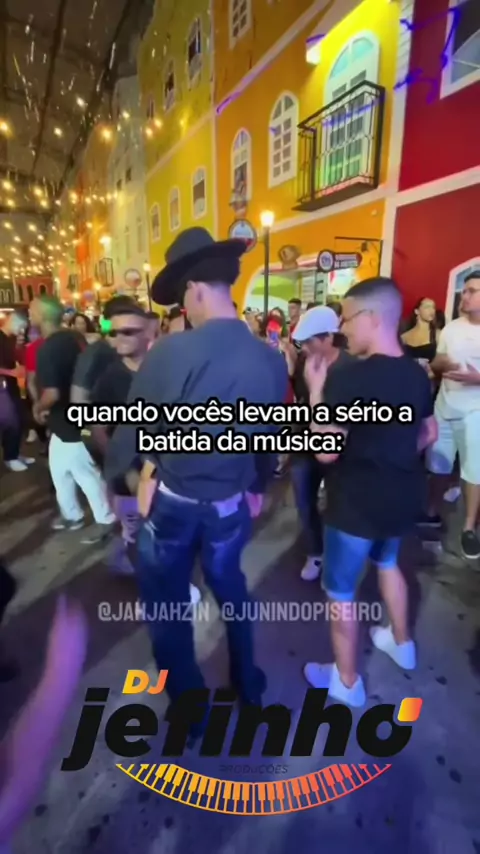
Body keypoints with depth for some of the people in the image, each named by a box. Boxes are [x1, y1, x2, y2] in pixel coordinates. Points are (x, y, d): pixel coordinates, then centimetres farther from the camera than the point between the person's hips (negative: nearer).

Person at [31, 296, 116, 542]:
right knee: (59, 471, 22)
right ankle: (71, 514, 38)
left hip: (68, 422, -9)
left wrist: (38, 407, -9)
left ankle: (105, 519, 22)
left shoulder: (47, 349, -23)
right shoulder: (72, 338, 4)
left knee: (85, 474, 6)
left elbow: (52, 394, -31)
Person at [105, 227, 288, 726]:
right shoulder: (271, 360, -9)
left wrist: (111, 474, 8)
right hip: (232, 503, 4)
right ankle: (247, 682, 48)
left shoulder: (172, 352, -23)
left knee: (167, 601, 19)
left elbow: (132, 428, -13)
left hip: (171, 500, -3)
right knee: (230, 586, 28)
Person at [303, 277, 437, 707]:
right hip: (403, 495, 8)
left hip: (357, 502, -7)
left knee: (341, 590, 13)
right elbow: (429, 434, 11)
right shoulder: (417, 374, 0)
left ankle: (347, 681, 32)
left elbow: (326, 452, -25)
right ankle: (402, 643, 51)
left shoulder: (347, 379, -25)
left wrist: (316, 389, -17)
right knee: (388, 561, 32)